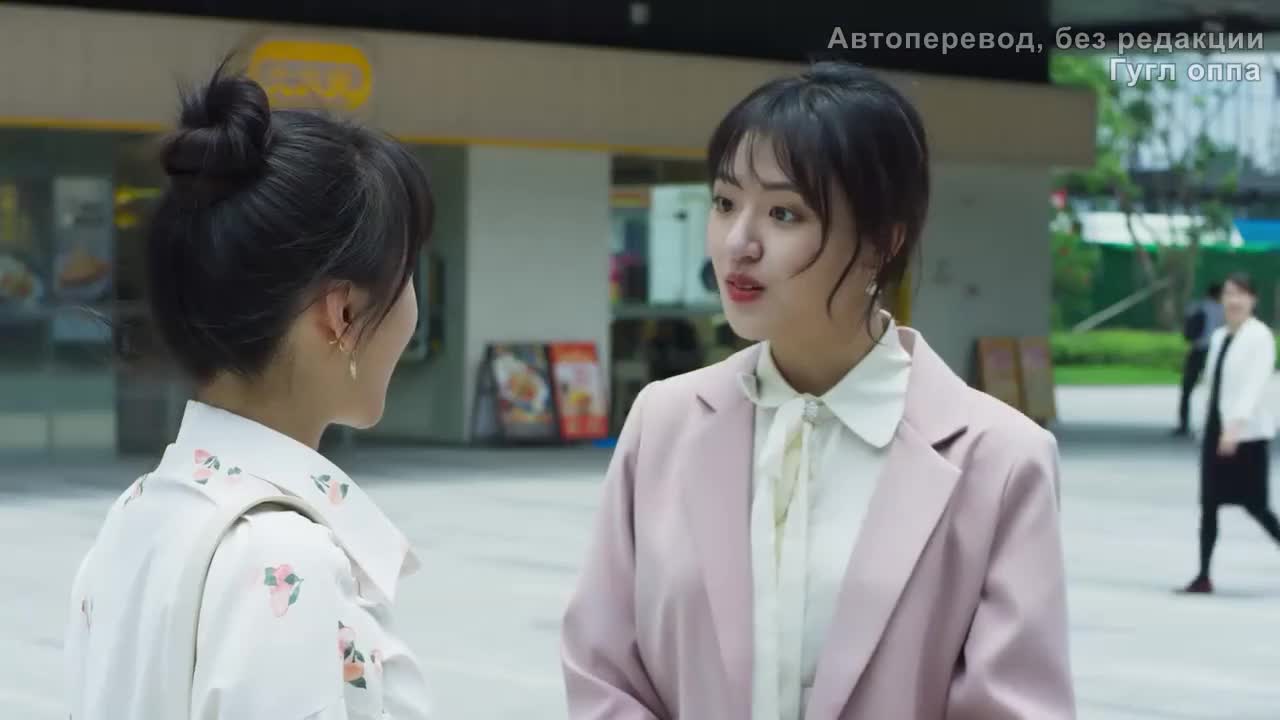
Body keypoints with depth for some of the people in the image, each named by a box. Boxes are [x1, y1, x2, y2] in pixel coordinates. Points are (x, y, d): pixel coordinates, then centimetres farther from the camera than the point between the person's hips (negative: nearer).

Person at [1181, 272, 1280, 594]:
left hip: (1247, 433, -7)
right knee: (1208, 504, 3)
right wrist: (1213, 428, 17)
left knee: (1253, 504, -1)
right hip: (1215, 429, 7)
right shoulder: (1219, 337, 13)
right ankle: (1203, 575, 6)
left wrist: (1235, 426, -30)